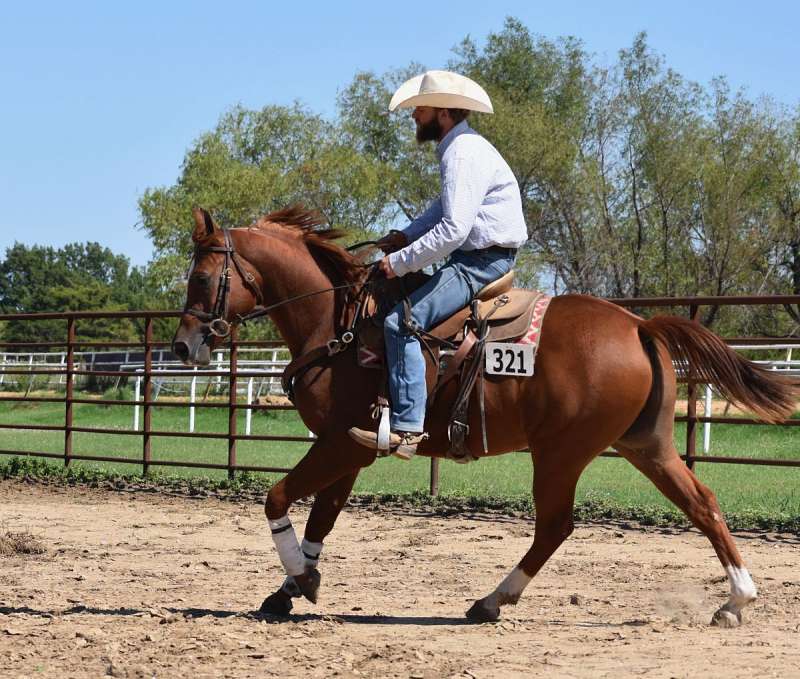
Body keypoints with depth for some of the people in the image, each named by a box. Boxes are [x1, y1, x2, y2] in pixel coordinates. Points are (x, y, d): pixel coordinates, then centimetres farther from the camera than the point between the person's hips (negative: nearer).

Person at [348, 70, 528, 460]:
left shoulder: (465, 153, -18)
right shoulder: (458, 148, 16)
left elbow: (453, 229, -26)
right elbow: (445, 208, 30)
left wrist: (400, 262, -18)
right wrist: (407, 236, 14)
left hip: (481, 263, -11)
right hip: (475, 258, 11)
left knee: (401, 322, -22)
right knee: (393, 301, 20)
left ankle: (407, 427, -26)